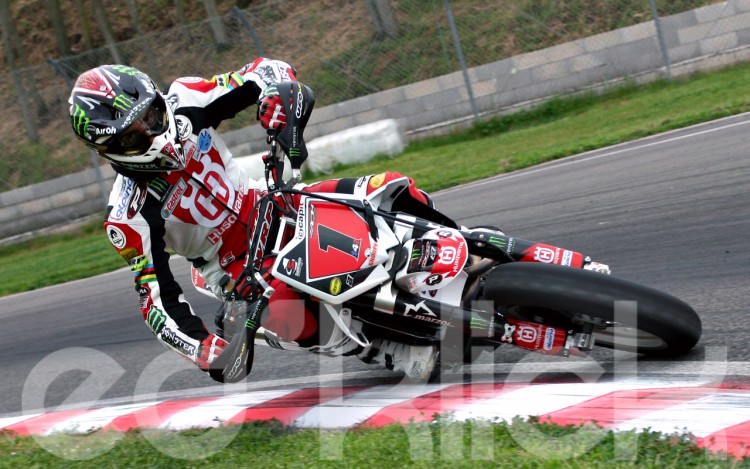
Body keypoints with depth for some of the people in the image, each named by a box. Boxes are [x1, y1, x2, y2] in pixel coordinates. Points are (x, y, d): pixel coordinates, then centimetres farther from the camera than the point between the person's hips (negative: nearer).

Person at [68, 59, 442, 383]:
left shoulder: (183, 104, -15)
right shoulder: (129, 218, -22)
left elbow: (268, 72, -14)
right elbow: (156, 297, -21)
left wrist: (284, 119, -36)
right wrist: (206, 352, -36)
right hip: (235, 266, -4)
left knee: (391, 188, -16)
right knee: (291, 319, -36)